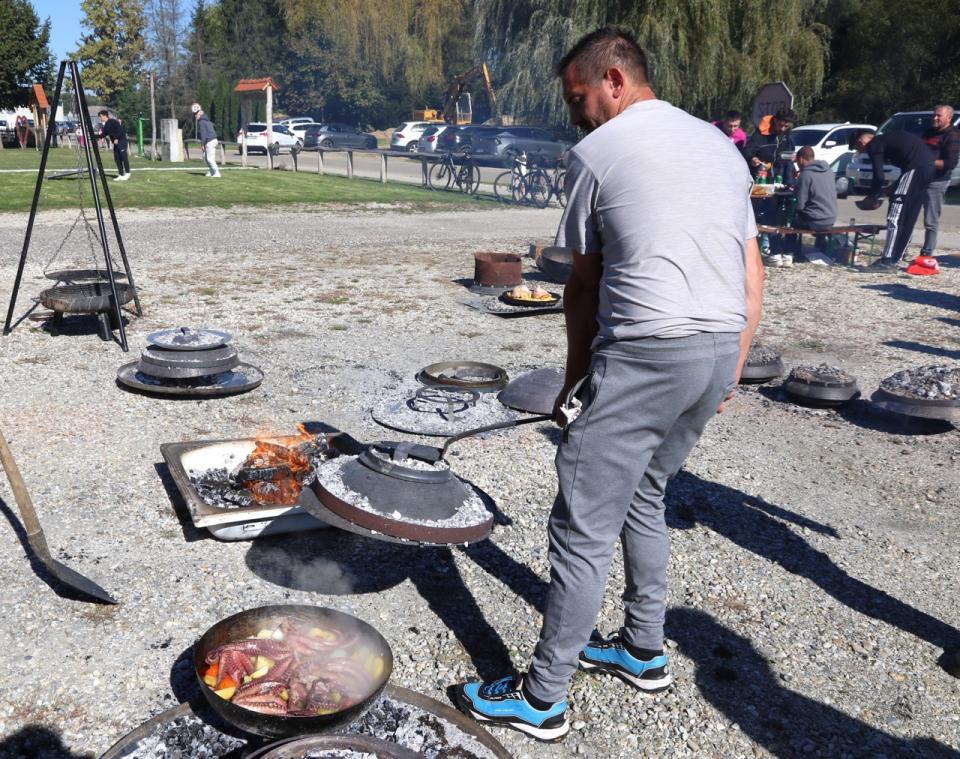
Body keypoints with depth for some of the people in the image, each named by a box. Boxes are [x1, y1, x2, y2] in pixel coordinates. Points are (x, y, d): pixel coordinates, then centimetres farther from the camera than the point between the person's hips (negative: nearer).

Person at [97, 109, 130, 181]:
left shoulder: (113, 121, -7)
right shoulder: (105, 126, 17)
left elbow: (120, 129, -16)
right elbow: (103, 135, 20)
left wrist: (116, 139, -19)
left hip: (121, 140, -9)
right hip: (115, 143, 9)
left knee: (123, 156, -10)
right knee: (117, 158, 4)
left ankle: (127, 173, -2)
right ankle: (121, 175, 6)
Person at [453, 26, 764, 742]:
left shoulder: (596, 152, 1)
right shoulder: (720, 144, 19)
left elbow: (585, 283, 5)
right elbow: (754, 272, 16)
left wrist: (577, 375, 16)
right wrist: (732, 370, 20)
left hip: (645, 353, -8)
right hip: (720, 349, 8)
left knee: (584, 526, 0)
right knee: (644, 496, 23)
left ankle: (543, 699, 10)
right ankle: (644, 650, 34)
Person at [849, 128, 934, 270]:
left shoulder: (874, 145, -1)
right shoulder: (886, 140, 26)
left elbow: (878, 177, -8)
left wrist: (871, 198, 7)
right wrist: (892, 188, 26)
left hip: (915, 167, -10)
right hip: (927, 166, 10)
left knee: (895, 217, -9)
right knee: (907, 219, 14)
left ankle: (887, 261, -11)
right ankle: (895, 259, 19)